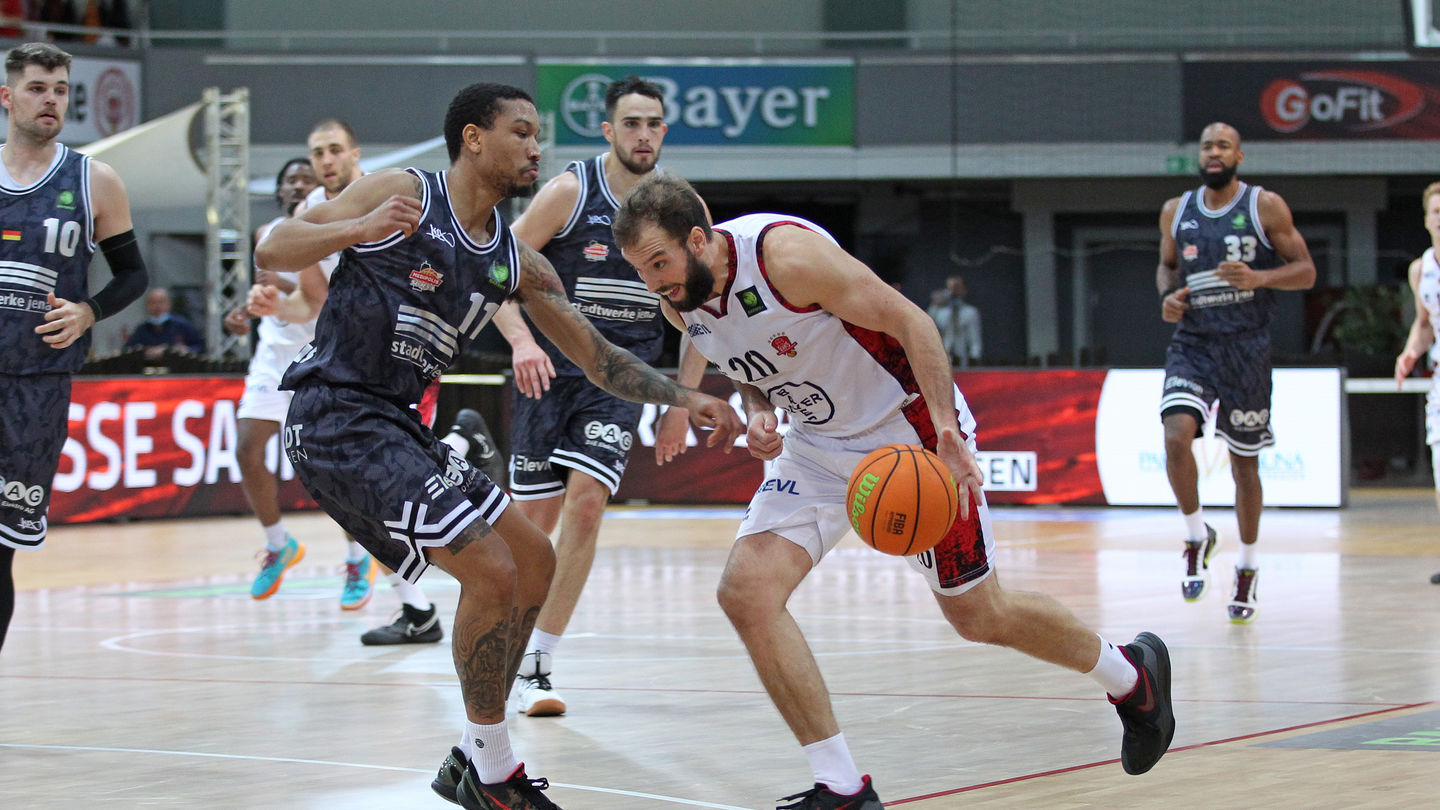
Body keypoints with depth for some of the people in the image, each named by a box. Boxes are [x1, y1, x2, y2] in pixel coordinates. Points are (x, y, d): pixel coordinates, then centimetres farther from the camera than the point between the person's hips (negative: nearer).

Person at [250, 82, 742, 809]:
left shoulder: (517, 263, 12)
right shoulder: (402, 195, -7)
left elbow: (598, 358, 16)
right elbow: (272, 249, -10)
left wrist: (685, 399, 5)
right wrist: (359, 229, -27)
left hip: (395, 423, 9)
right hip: (334, 415, -9)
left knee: (533, 562, 11)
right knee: (491, 571, -15)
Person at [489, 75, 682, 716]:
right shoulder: (571, 192, -8)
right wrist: (521, 341, -25)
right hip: (551, 368, -1)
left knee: (586, 501, -16)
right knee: (535, 521, 1)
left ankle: (536, 665, -10)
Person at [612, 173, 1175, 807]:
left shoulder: (785, 254, -28)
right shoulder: (680, 303, -6)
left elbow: (908, 320, -25)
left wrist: (946, 430, -36)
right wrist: (758, 412, -9)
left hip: (908, 429, -6)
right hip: (817, 445, 7)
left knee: (979, 617, 5)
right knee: (746, 592, -14)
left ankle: (1130, 675, 34)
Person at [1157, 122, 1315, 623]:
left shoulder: (1265, 207, -3)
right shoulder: (1176, 211, 7)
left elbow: (1305, 270, -2)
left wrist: (1259, 277, -20)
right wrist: (1167, 295, 0)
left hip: (1246, 350, -2)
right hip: (1191, 345, 2)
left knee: (1244, 462, 7)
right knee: (1176, 436, -23)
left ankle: (1248, 568, 24)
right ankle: (1198, 535, 1)